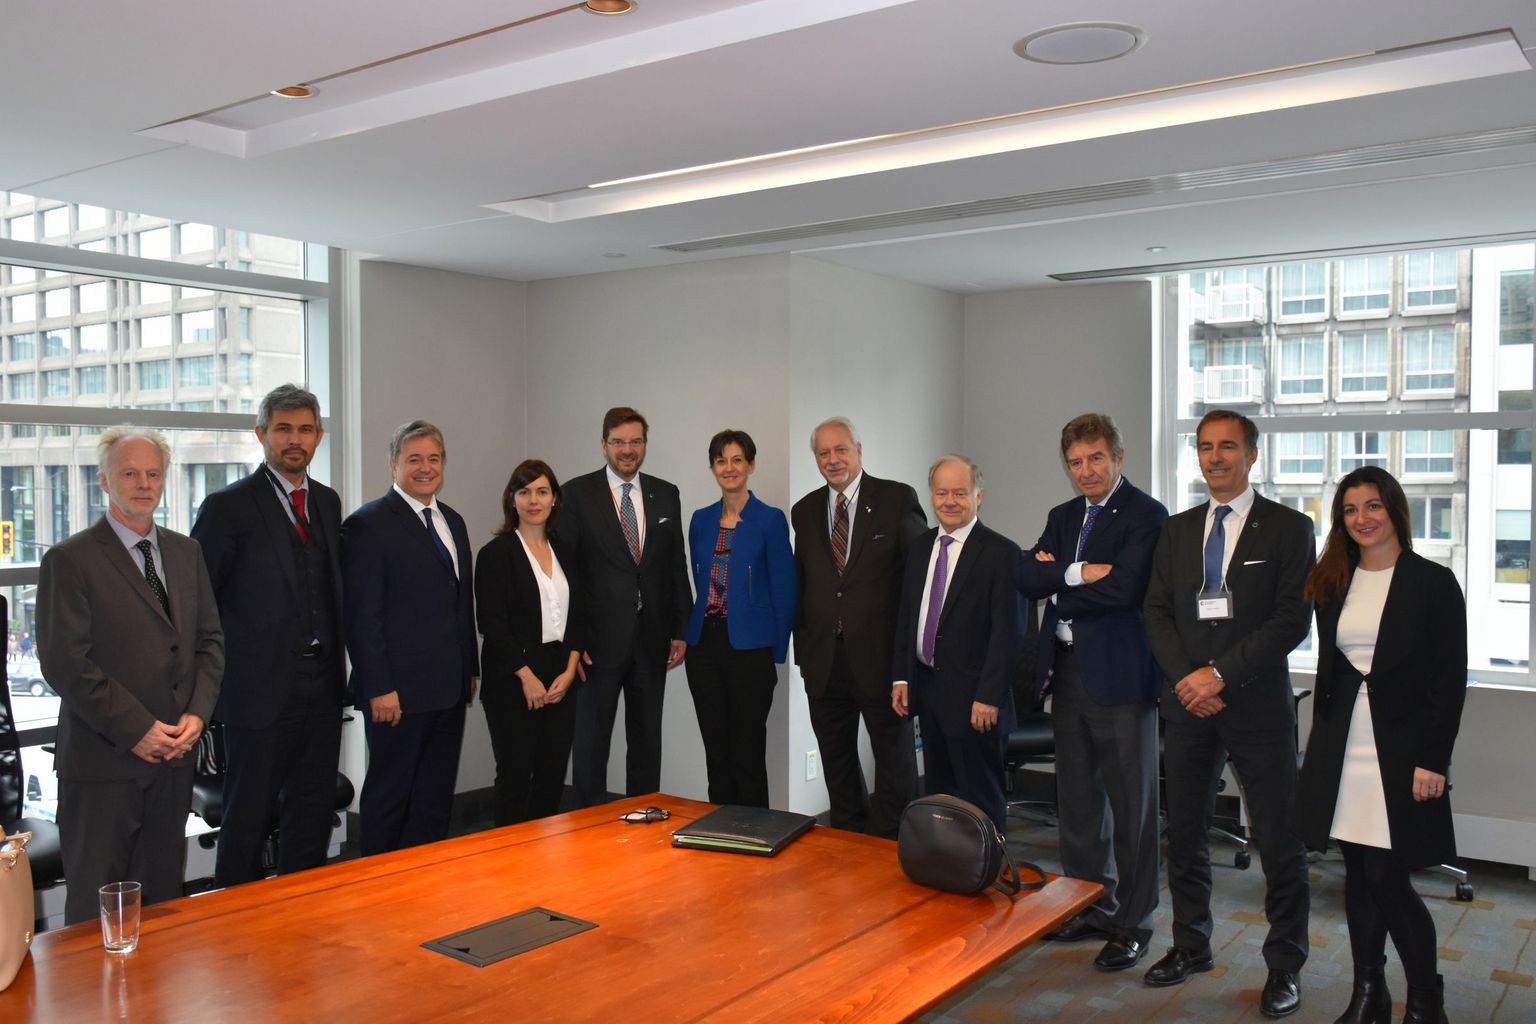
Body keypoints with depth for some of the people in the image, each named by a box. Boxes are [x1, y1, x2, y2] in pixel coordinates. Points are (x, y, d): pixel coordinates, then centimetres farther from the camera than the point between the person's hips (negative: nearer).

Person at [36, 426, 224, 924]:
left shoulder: (186, 551, 10)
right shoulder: (69, 560, -8)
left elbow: (209, 639, 11)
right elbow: (65, 663, -13)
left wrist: (197, 714, -4)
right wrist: (137, 730, -15)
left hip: (174, 752, 5)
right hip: (103, 759, -5)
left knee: (163, 891, 14)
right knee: (96, 900, 6)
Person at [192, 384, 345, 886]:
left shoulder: (327, 502, 12)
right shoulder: (228, 506, -7)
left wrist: (338, 665, 9)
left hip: (322, 688, 6)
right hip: (261, 689, -5)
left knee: (313, 816, 13)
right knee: (248, 817, 6)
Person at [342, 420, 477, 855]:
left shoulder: (453, 522, 14)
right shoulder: (368, 524, -9)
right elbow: (362, 615, -14)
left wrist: (470, 668, 15)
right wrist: (379, 688, -17)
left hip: (450, 688, 7)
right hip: (399, 691, -7)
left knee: (436, 798, 14)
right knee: (389, 796, 6)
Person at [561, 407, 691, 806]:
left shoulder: (666, 494, 8)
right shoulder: (577, 494, -3)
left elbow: (677, 567, 10)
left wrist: (681, 630, 6)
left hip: (652, 640, 4)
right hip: (600, 640, -3)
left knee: (647, 740, 12)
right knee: (591, 740, 6)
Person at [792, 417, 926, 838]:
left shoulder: (898, 499, -4)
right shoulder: (805, 511, 10)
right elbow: (801, 584, 13)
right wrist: (803, 649, 8)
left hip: (881, 657, -4)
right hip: (824, 660, 4)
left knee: (894, 756, 6)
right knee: (836, 759, 15)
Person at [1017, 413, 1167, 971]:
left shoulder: (1146, 515, -8)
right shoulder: (1063, 516, 14)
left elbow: (1122, 588, -21)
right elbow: (1026, 577, 1)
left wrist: (1057, 580, -8)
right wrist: (1079, 573, -15)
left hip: (1119, 674, -7)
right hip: (1067, 672, 7)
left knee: (1131, 803, 4)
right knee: (1077, 798, 15)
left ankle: (1133, 921, 16)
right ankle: (1089, 905, 29)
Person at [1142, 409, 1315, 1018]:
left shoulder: (1288, 528, -2)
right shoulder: (1176, 531, 11)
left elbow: (1293, 621, -10)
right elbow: (1157, 613, 7)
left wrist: (1219, 673, -15)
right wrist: (1186, 678, -8)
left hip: (1258, 705, -4)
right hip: (1187, 702, 4)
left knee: (1279, 840, 3)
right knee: (1184, 832, 12)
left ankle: (1284, 965, 18)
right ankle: (1191, 945, 28)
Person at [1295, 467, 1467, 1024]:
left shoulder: (1433, 583, -4)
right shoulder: (1333, 584, 10)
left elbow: (1450, 679, -7)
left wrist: (1433, 760, -13)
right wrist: (1322, 744, 10)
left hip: (1401, 753, -4)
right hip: (1342, 752, 5)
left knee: (1387, 879, -5)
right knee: (1359, 875, 10)